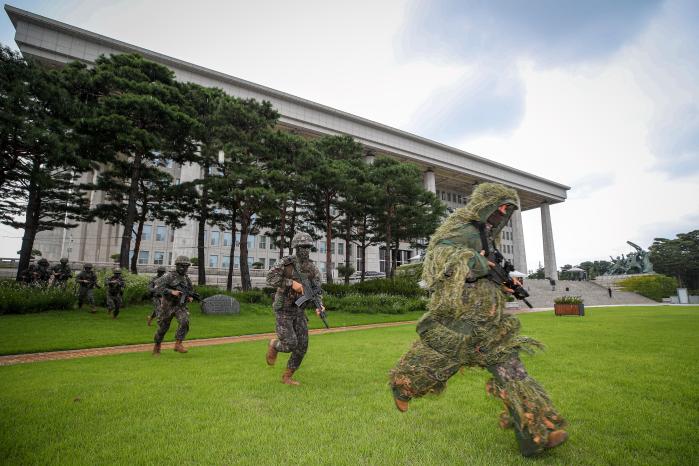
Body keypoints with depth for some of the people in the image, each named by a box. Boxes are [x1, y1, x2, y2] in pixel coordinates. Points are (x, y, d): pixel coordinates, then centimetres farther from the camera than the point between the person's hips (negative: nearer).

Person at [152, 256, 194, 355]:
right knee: (163, 328, 10)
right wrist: (171, 291, -31)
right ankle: (157, 346, 35)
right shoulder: (169, 276, -11)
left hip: (180, 307, 3)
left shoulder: (187, 280, 6)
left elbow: (190, 292, 20)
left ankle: (178, 344, -17)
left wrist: (189, 298, -3)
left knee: (184, 321, -24)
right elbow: (157, 287, -22)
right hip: (168, 306, -3)